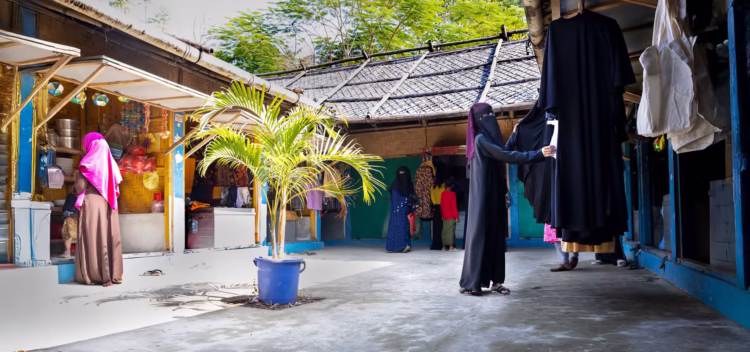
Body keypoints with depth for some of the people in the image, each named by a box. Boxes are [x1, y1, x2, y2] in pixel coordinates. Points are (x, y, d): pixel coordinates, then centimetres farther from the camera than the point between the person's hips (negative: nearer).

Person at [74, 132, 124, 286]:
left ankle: (94, 275, 0)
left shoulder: (88, 161, -8)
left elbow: (80, 186, -10)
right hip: (108, 205, 6)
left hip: (92, 203, -5)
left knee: (92, 238, -1)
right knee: (109, 237, 7)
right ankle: (114, 274, 7)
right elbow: (116, 184, 10)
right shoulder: (109, 161, 10)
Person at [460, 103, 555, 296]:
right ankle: (470, 283, -4)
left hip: (495, 193, 9)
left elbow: (503, 153, 28)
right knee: (480, 233, -8)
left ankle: (495, 280, 10)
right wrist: (538, 154, -26)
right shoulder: (480, 139, -13)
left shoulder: (489, 138, 16)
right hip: (483, 194, -9)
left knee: (496, 235, 7)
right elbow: (506, 156, -23)